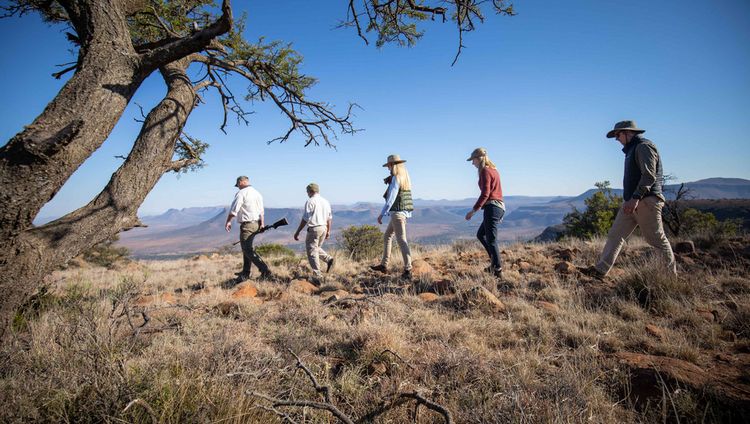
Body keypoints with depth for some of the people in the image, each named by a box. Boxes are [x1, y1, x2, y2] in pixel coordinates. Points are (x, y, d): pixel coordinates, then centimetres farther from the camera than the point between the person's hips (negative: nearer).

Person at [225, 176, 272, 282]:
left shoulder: (241, 193, -10)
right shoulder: (257, 193, 15)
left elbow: (234, 210, -12)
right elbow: (261, 211, 15)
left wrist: (228, 221, -1)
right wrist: (261, 224, 17)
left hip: (246, 224, -9)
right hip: (256, 224, 9)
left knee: (248, 249, -7)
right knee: (247, 248, 16)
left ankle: (265, 270, -15)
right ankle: (245, 274, 22)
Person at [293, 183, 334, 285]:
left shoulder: (310, 202, -10)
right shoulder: (325, 201, 11)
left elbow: (305, 219, -14)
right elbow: (329, 218, 15)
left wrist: (297, 232, -9)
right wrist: (328, 231, 25)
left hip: (314, 228, -7)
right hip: (324, 228, 7)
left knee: (312, 252, 1)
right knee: (317, 248, 26)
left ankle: (317, 276, 1)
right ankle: (329, 259, 3)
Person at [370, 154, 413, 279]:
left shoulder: (396, 178, -15)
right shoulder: (405, 177, 12)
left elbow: (391, 199, -20)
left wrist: (382, 214, -17)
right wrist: (389, 182, 12)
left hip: (398, 212, -10)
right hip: (404, 212, 10)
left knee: (401, 241, -10)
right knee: (387, 237, 19)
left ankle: (408, 270, -10)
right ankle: (384, 265, 26)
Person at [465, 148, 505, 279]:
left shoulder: (485, 171, -10)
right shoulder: (494, 170, 17)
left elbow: (485, 194, -18)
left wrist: (473, 211, -18)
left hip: (492, 207, -10)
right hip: (499, 207, 10)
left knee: (491, 240, -6)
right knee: (480, 234, 20)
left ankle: (498, 271, -5)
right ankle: (495, 261, 16)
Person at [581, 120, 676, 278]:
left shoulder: (644, 146, -9)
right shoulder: (632, 149, 20)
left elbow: (649, 176, -20)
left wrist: (636, 198, -26)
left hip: (646, 201, -9)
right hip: (632, 202, 10)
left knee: (657, 239, 0)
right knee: (615, 235, 2)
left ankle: (672, 273, 14)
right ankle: (600, 270, 1)